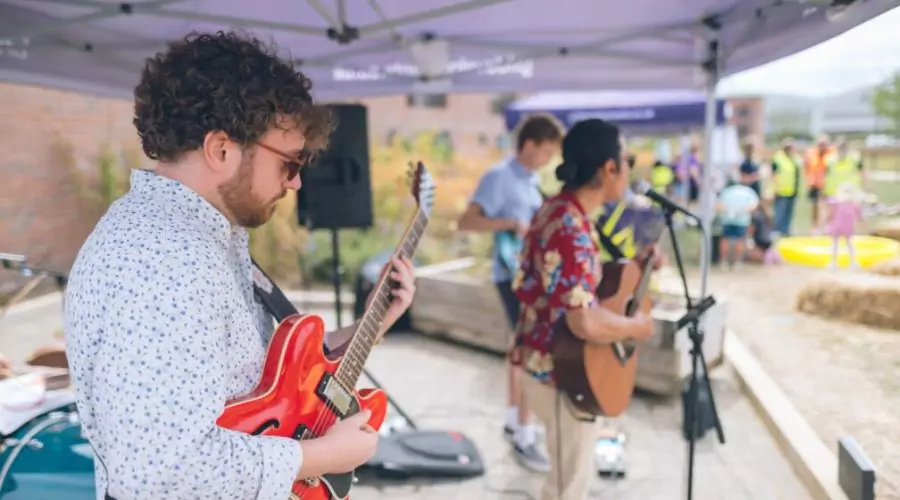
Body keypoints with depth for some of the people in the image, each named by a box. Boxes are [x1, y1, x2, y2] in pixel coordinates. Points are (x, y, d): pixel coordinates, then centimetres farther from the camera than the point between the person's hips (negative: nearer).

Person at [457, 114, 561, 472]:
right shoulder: (499, 176, -14)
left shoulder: (532, 180, 13)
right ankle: (524, 439, -1)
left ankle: (513, 419, 30)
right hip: (514, 275, -9)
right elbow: (466, 221, -22)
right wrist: (512, 224, -28)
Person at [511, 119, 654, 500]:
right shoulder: (572, 229, -27)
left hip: (549, 359, 10)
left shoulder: (560, 208, 4)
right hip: (562, 371, -10)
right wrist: (637, 327, -16)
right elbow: (586, 323, -34)